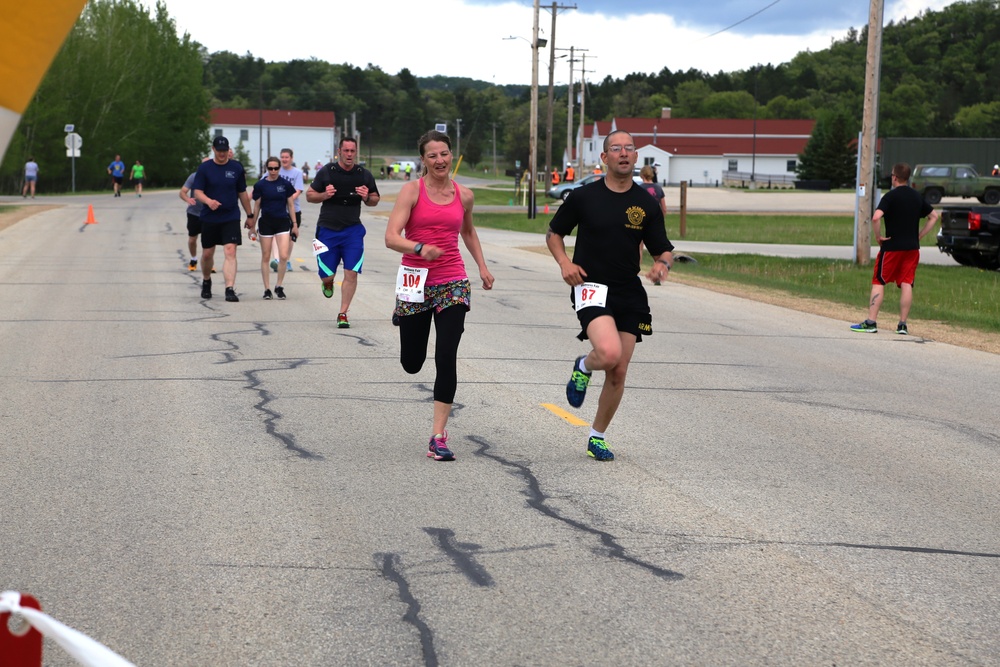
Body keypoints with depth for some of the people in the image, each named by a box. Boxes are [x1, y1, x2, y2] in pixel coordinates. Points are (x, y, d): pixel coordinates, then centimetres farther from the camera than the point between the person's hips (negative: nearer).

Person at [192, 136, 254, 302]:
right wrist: (208, 201, -27)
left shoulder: (236, 168, 3)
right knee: (207, 254, 11)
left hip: (231, 218, 0)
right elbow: (197, 192, -6)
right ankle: (206, 282, 37)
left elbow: (242, 193, 12)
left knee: (230, 252, -14)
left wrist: (249, 215, 16)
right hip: (209, 218, 0)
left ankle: (230, 289, -18)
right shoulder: (204, 168, -1)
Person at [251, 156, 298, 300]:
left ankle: (279, 286, 7)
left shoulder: (285, 184, 2)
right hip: (266, 222, 0)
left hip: (282, 222, 0)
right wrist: (252, 225, 7)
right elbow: (257, 206, 7)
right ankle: (267, 289, 12)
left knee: (283, 256, -10)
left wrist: (295, 224, 6)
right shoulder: (260, 185, 0)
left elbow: (291, 205, 8)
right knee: (265, 257, 4)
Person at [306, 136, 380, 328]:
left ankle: (343, 314, 1)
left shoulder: (364, 175, 3)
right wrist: (324, 195, -16)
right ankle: (328, 283, 38)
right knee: (327, 275, 0)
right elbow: (309, 195, 4)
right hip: (328, 229, -1)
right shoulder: (326, 172, -2)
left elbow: (375, 199, 14)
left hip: (353, 230, 1)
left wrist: (367, 198, -9)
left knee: (351, 273, -9)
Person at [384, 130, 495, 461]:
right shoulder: (412, 190, -5)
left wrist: (482, 266, 20)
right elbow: (391, 237, -14)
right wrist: (420, 248, -32)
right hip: (415, 283, -1)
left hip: (452, 284, 2)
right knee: (411, 364, 9)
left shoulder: (464, 195, 6)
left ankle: (438, 436, -6)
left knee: (446, 358, -11)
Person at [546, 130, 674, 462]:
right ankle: (583, 367, 9)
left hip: (630, 294, 3)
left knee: (618, 374, 5)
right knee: (609, 353, -28)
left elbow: (664, 250, 9)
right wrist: (564, 262, -7)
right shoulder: (584, 196, -1)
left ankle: (597, 437, 25)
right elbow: (553, 233, 11)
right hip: (591, 287, -3)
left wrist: (662, 264, -15)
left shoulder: (646, 204, 4)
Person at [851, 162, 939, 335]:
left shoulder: (890, 196, -10)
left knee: (878, 282, 2)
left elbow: (876, 218, -24)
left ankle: (871, 322, -3)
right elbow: (934, 216, 19)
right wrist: (919, 236, 14)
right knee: (906, 284, 4)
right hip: (912, 247, 5)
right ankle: (903, 324, 4)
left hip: (892, 247, -5)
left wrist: (878, 236, -10)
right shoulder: (917, 196, 10)